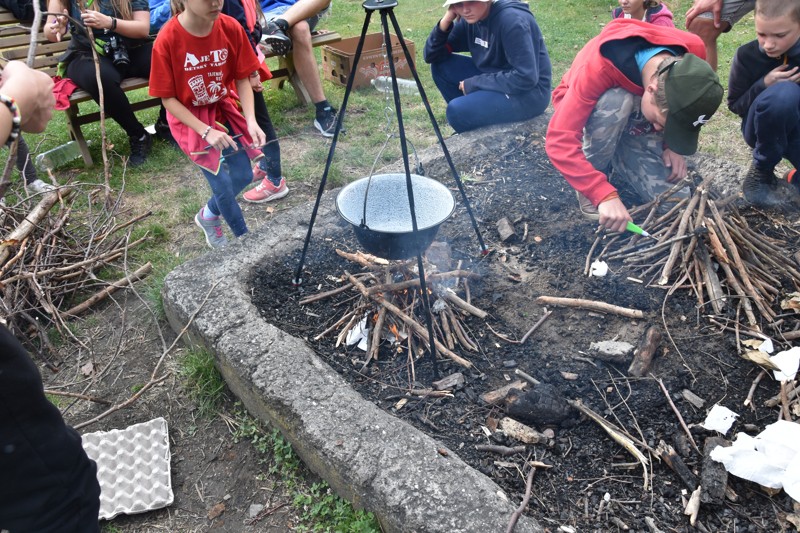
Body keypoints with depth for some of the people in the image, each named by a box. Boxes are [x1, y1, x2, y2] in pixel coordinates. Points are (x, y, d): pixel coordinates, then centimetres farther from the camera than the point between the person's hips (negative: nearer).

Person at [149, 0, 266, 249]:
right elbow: (168, 99, -17)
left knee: (244, 176, 5)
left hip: (224, 109, 4)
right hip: (190, 118, -4)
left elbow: (242, 78, -6)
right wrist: (206, 131, -26)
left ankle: (208, 216, 34)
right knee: (223, 184, -6)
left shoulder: (231, 28, -15)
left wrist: (251, 121, -21)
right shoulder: (167, 40, -24)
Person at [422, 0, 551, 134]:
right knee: (440, 65, 1)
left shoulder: (512, 20, -24)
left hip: (530, 92, -8)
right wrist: (446, 20, -15)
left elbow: (525, 78, -27)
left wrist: (474, 83, -20)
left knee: (457, 111, -25)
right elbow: (431, 56, 1)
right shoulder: (470, 20, -1)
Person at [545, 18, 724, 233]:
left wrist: (672, 145, -15)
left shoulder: (692, 53, -24)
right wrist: (604, 194, -50)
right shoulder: (599, 66, -39)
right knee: (617, 102, -39)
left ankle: (618, 158, 12)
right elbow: (559, 139, -45)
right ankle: (593, 176, -15)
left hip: (636, 124, 4)